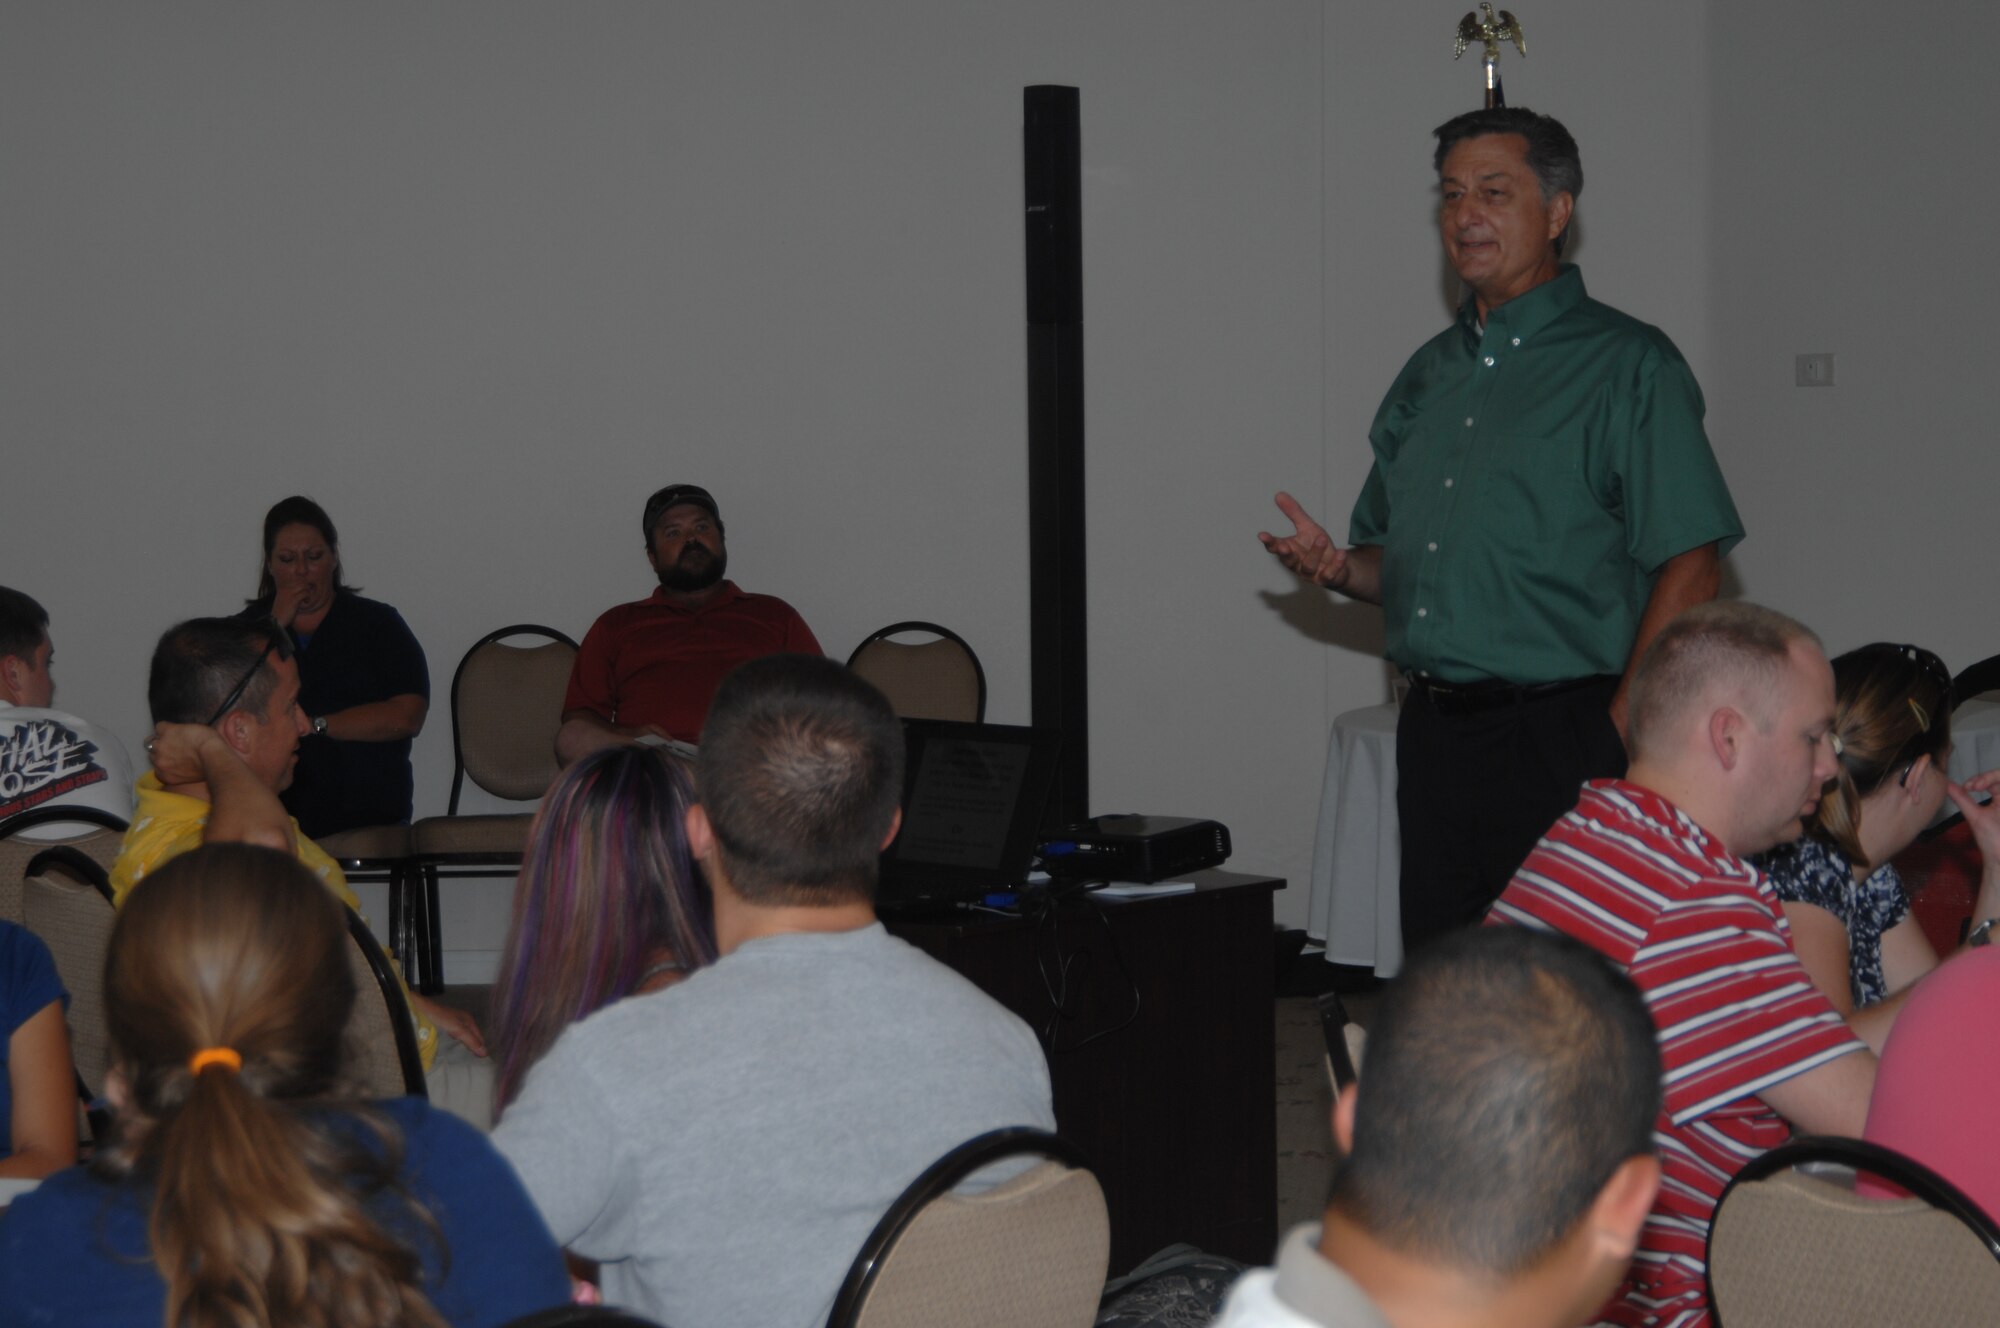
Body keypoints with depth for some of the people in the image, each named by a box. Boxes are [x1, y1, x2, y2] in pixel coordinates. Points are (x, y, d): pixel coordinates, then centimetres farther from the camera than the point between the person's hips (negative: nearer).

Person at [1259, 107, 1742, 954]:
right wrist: (1338, 567, 2)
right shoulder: (1428, 374, 17)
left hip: (1563, 736, -7)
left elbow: (1689, 567, -11)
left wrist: (1620, 733, -17)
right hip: (1433, 738, 7)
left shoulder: (1626, 366, -5)